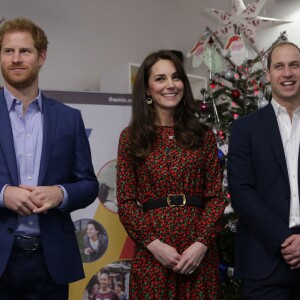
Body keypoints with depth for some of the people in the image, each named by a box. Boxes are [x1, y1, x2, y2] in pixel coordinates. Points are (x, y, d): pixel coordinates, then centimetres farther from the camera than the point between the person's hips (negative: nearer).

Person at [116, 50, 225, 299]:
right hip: (152, 254, -1)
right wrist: (154, 243, -11)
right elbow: (126, 202, 0)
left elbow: (216, 196, 3)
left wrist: (202, 243, -10)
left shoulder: (203, 135, 6)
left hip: (199, 252, 1)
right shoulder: (131, 137, 3)